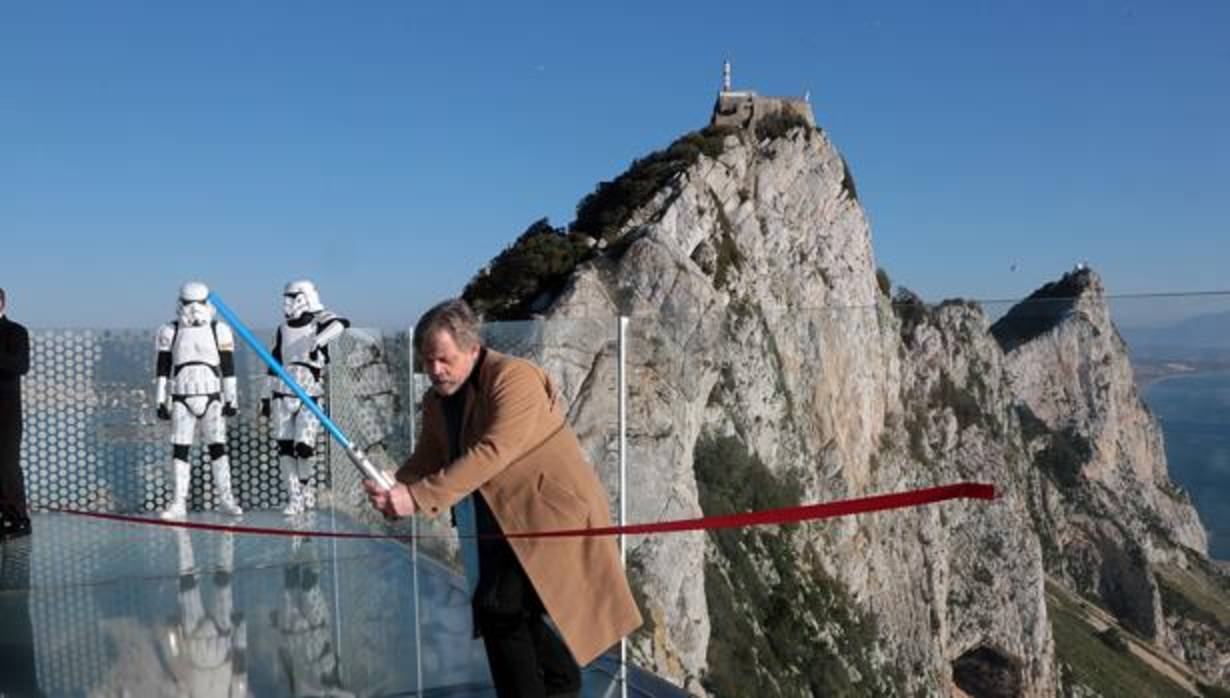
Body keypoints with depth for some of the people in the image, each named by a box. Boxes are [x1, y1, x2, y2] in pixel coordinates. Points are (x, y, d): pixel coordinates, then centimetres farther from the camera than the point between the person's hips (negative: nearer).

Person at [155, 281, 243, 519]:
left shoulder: (220, 331, 3)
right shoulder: (169, 332, 4)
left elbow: (228, 368, 3)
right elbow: (162, 369, 5)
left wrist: (231, 399, 0)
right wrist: (161, 401, 1)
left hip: (212, 398, 0)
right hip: (182, 399, 1)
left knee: (218, 446, -1)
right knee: (180, 449, 1)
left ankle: (226, 499, 7)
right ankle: (178, 503, 7)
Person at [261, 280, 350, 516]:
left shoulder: (319, 321, -2)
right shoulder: (283, 330, 11)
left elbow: (341, 323, -25)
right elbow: (274, 365, 16)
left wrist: (319, 341, -40)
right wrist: (266, 397, 14)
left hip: (310, 397, -4)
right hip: (283, 396, 4)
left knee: (304, 445, -12)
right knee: (284, 447, -1)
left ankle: (304, 486, 16)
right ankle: (294, 498, 7)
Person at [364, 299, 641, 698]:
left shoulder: (514, 377, -20)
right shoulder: (436, 402, 6)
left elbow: (490, 453, -30)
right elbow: (427, 460, 6)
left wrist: (418, 497, -33)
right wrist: (392, 490, -17)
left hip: (555, 512, -9)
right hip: (507, 523, 9)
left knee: (500, 608, -15)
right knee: (510, 611, 17)